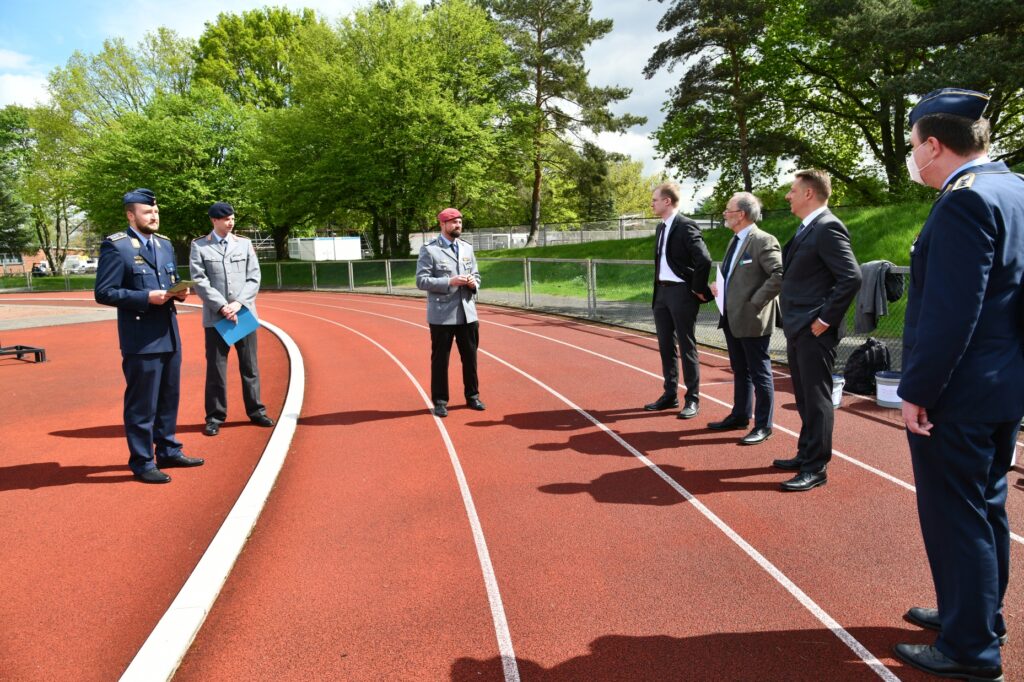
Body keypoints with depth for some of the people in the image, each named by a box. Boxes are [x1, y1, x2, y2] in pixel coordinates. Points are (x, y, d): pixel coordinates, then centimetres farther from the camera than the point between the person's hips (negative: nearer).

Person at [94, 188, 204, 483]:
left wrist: (179, 291, -2)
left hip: (169, 334, 8)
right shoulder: (115, 246, -10)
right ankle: (142, 462, 14)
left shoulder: (164, 243, 13)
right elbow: (104, 292, -14)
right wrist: (146, 297, -21)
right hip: (140, 339, -7)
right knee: (142, 404, 2)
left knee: (169, 398, 17)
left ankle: (168, 451, 31)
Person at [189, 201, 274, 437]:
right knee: (215, 368, 3)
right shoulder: (199, 246, 2)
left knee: (249, 366, 9)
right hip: (215, 317, -2)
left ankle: (256, 411, 19)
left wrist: (238, 303, -10)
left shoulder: (244, 244, 8)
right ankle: (215, 417, 13)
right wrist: (222, 306, -14)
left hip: (245, 314, 2)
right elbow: (200, 281, -5)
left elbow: (254, 278, 3)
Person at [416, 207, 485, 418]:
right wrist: (449, 282, -20)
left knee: (470, 357, 12)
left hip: (467, 313, 5)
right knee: (440, 359, 5)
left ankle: (472, 396, 27)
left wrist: (474, 283, -7)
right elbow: (421, 281, -11)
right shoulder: (429, 249, -6)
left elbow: (476, 275, 17)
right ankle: (440, 401, 16)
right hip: (441, 315, -5)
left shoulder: (467, 248, 12)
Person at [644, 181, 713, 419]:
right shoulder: (660, 227, 13)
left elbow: (704, 260, -22)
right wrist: (658, 288, 14)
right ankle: (670, 395, 24)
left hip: (681, 292, -9)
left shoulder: (686, 226, -15)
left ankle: (692, 399, 9)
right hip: (662, 292, 9)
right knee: (666, 346, 13)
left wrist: (698, 289, -15)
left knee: (687, 347, -1)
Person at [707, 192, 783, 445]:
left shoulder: (763, 241, -15)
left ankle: (763, 426, 12)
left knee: (759, 373, 2)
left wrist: (755, 303, -20)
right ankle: (740, 416, 32)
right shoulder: (735, 241, 14)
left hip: (752, 320, -9)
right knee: (739, 371, 19)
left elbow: (780, 275, -23)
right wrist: (719, 287, 9)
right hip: (731, 318, 9)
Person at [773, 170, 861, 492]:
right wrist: (794, 322, 14)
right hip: (798, 329, 10)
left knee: (816, 399, -1)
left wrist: (824, 320, -19)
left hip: (814, 331, -10)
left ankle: (816, 468, 7)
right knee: (805, 398, 17)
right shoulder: (806, 229, 15)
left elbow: (851, 278, -22)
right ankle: (806, 455, 30)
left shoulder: (827, 228, -15)